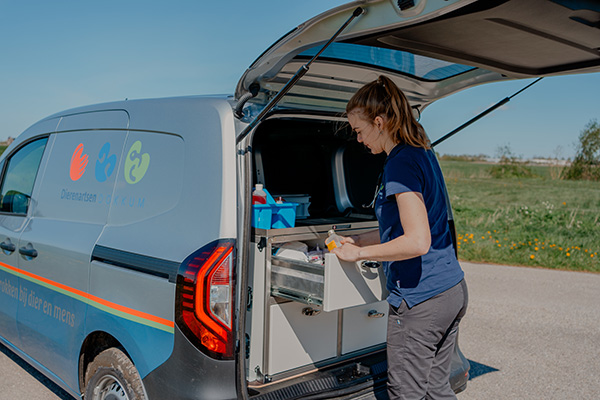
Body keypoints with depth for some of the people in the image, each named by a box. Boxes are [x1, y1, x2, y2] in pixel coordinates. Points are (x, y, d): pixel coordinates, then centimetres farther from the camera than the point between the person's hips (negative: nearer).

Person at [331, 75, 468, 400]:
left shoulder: (401, 162, -17)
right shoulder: (424, 154, 12)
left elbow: (417, 242, -24)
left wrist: (360, 253, -13)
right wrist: (357, 241, 19)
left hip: (419, 301, -10)